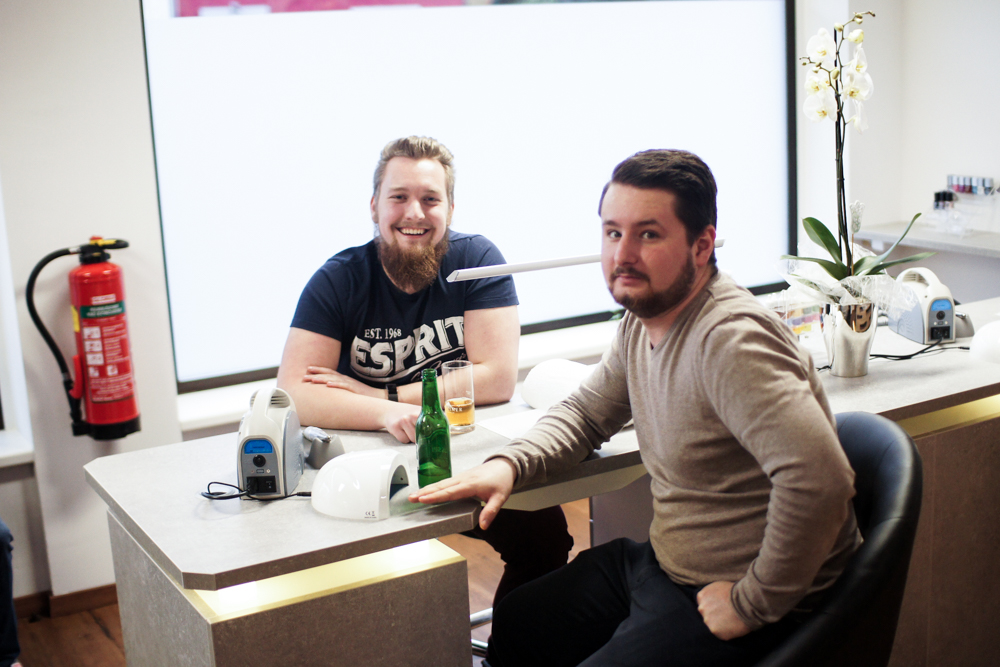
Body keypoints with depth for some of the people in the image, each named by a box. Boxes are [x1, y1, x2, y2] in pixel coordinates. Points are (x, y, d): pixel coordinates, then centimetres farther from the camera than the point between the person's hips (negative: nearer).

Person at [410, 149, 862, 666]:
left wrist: (754, 605, -26)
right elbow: (586, 412, 17)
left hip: (717, 602, -9)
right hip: (661, 562, 9)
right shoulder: (642, 321, 2)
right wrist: (509, 464, -2)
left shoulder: (729, 339, -28)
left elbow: (820, 477, -38)